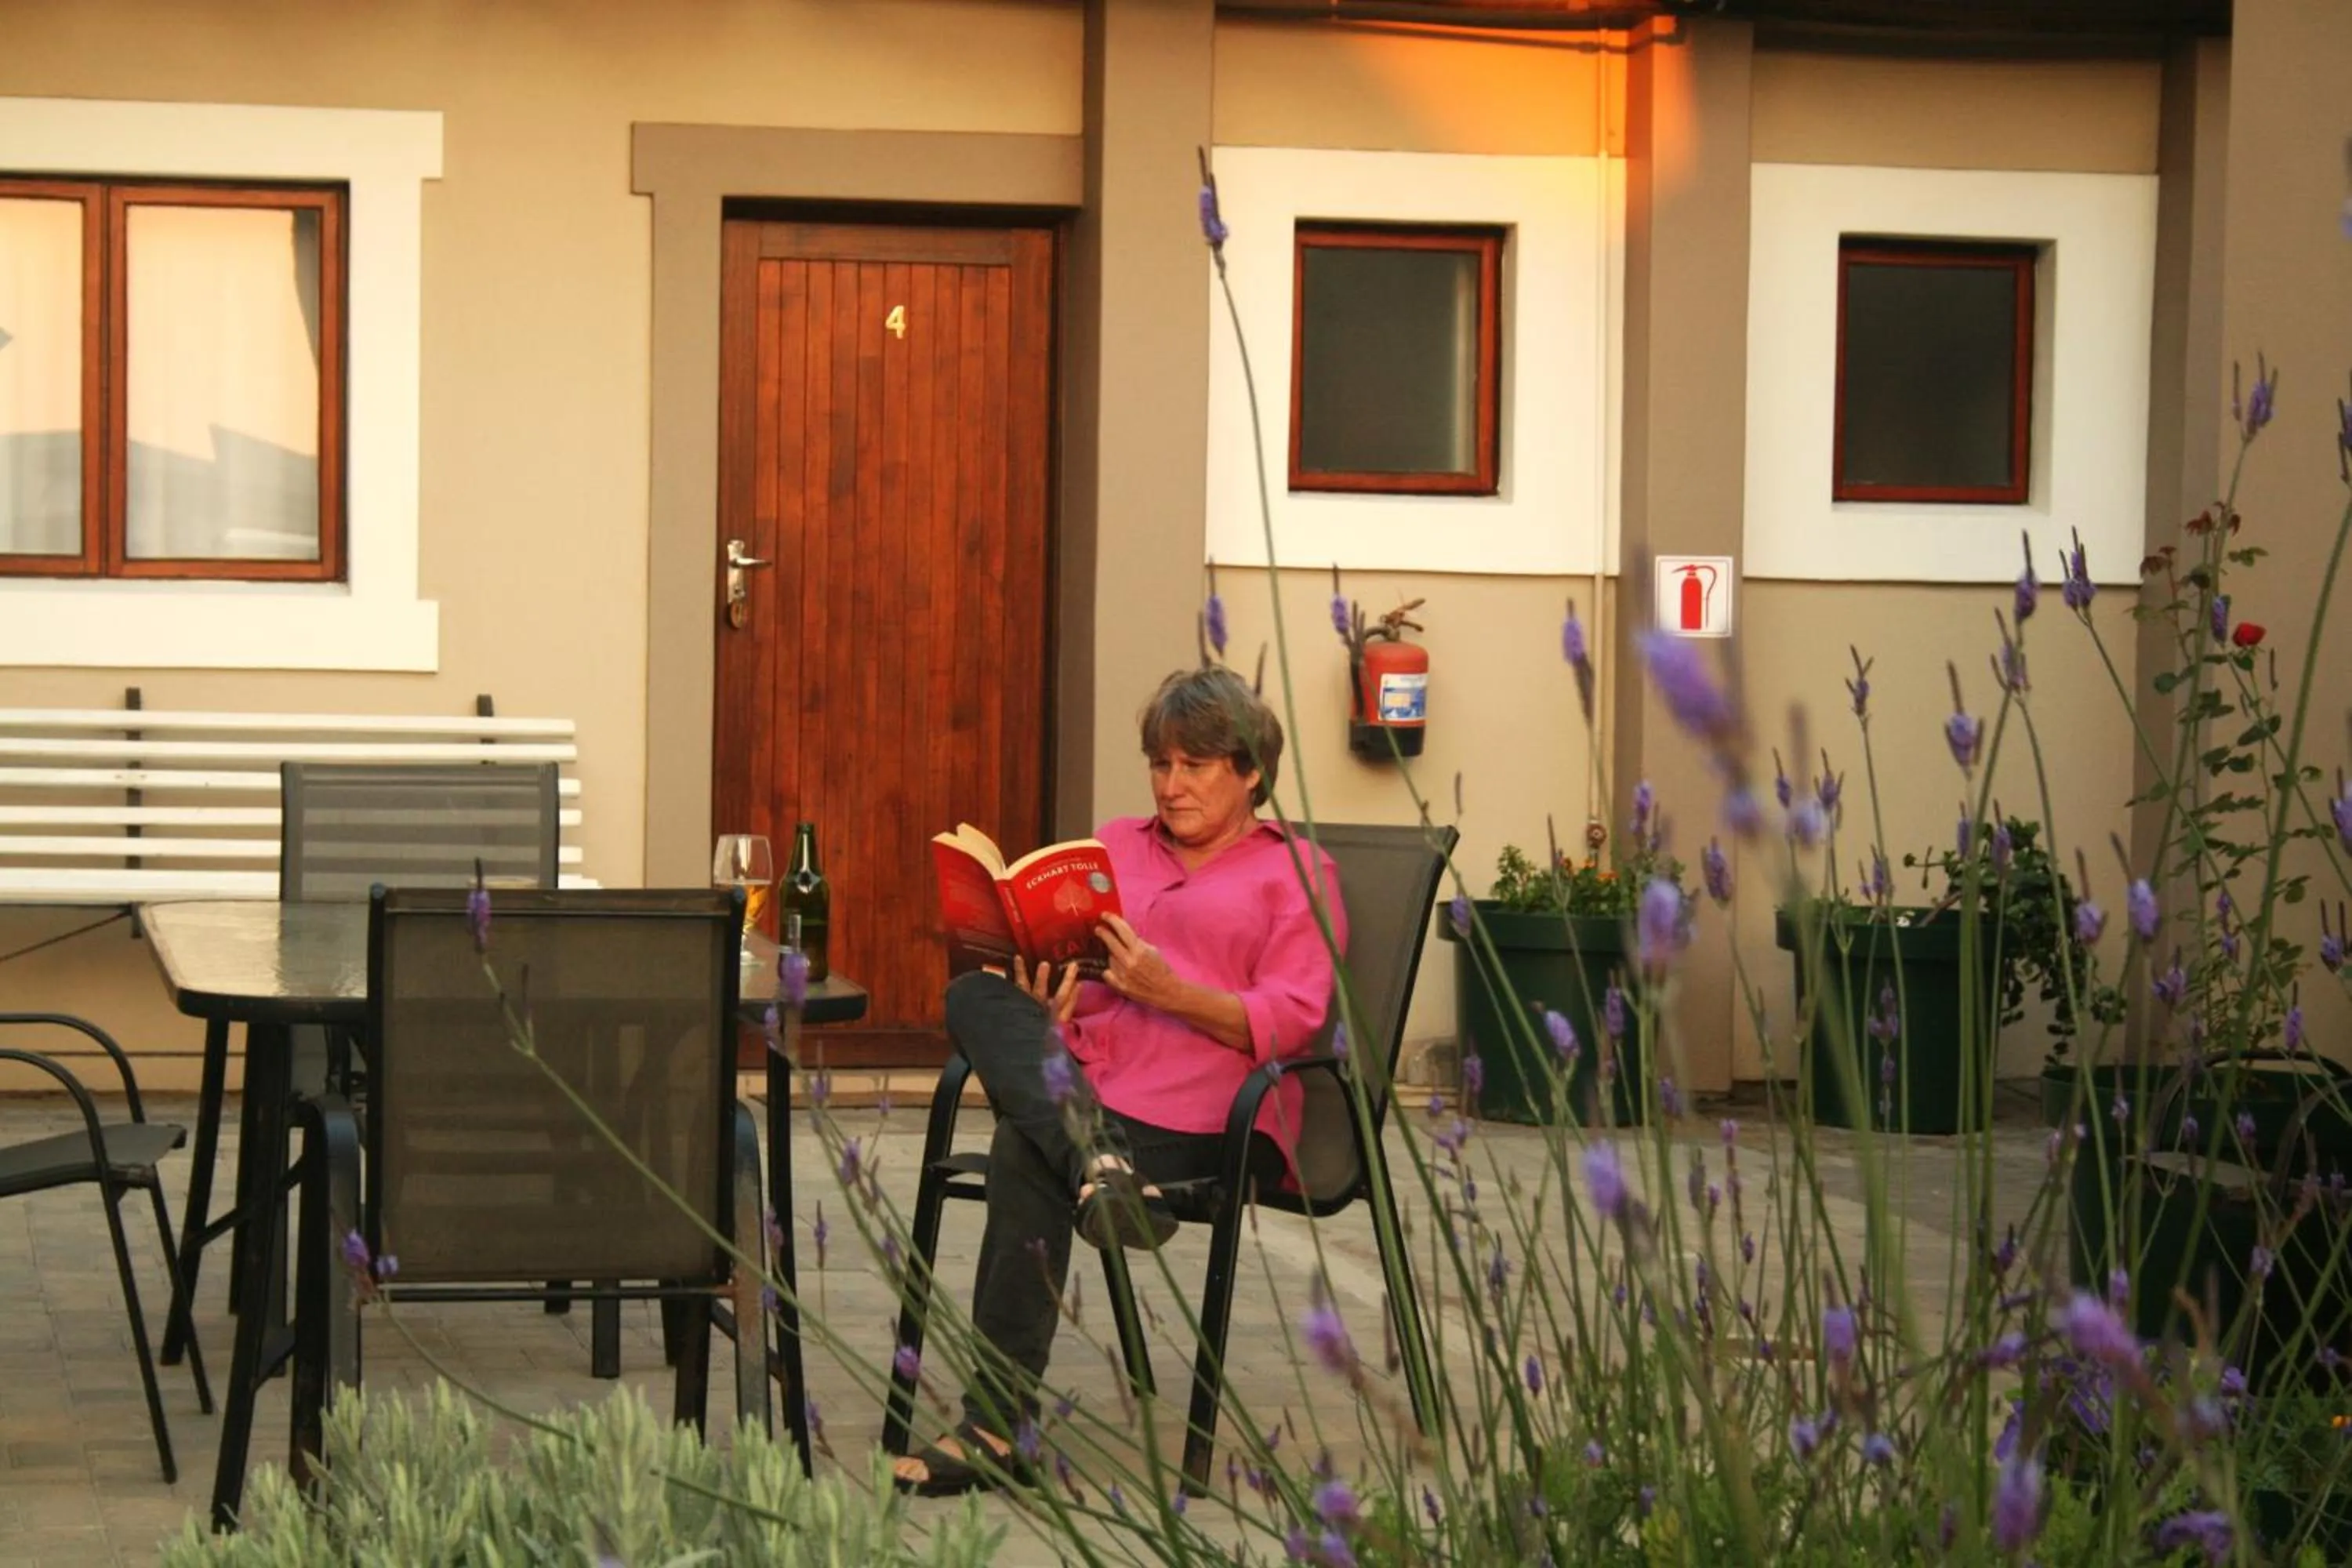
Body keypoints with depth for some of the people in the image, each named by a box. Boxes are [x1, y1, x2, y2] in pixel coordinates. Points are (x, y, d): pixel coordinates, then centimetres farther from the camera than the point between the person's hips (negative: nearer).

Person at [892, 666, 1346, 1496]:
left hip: (1206, 1118, -5)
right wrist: (1045, 1004, -5)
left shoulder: (1296, 870, 12)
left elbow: (1290, 1023, -1)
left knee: (1027, 1155, -33)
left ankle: (999, 1428, -36)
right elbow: (1058, 964, 21)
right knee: (977, 995, -26)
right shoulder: (1116, 844, 28)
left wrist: (1169, 991, -16)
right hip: (1084, 1084, 5)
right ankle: (1097, 1165, -48)